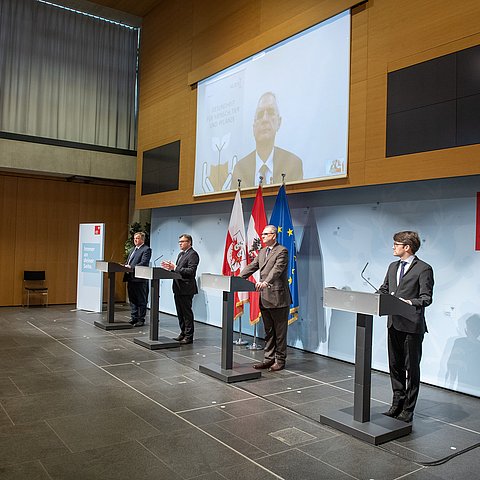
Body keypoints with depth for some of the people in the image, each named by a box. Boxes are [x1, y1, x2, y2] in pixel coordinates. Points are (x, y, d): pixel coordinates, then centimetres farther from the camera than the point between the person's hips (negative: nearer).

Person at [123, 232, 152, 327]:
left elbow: (143, 263, -18)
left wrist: (131, 267, -26)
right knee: (132, 300, 14)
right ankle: (134, 318, 23)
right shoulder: (132, 250, 21)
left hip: (140, 279, -9)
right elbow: (128, 262, 23)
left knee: (141, 301, -1)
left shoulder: (146, 249, -7)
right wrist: (125, 266, 1)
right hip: (130, 278, 9)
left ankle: (141, 320, 5)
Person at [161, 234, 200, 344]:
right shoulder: (181, 254, 19)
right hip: (178, 288, 9)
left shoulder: (193, 254, -11)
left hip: (186, 289, -9)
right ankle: (183, 333, 25)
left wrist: (175, 268, -21)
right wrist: (171, 267, 2)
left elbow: (191, 271, -21)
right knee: (180, 313, 15)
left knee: (187, 313, -2)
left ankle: (189, 336, 5)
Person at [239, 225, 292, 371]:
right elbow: (251, 267, 11)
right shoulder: (262, 252, 16)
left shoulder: (282, 251, -10)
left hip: (278, 298, -8)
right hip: (265, 298, 8)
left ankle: (280, 360, 14)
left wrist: (265, 282, -38)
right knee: (269, 331, 15)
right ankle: (269, 358, 24)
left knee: (280, 331, 4)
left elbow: (277, 269, -24)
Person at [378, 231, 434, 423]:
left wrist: (411, 302, -31)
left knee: (411, 368, 4)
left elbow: (426, 297, -14)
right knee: (395, 365, 16)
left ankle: (408, 410, 14)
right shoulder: (393, 267, 14)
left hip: (412, 326, -7)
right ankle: (397, 403, 30)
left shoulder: (423, 269, -9)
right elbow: (384, 290, 19)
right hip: (394, 323, 7)